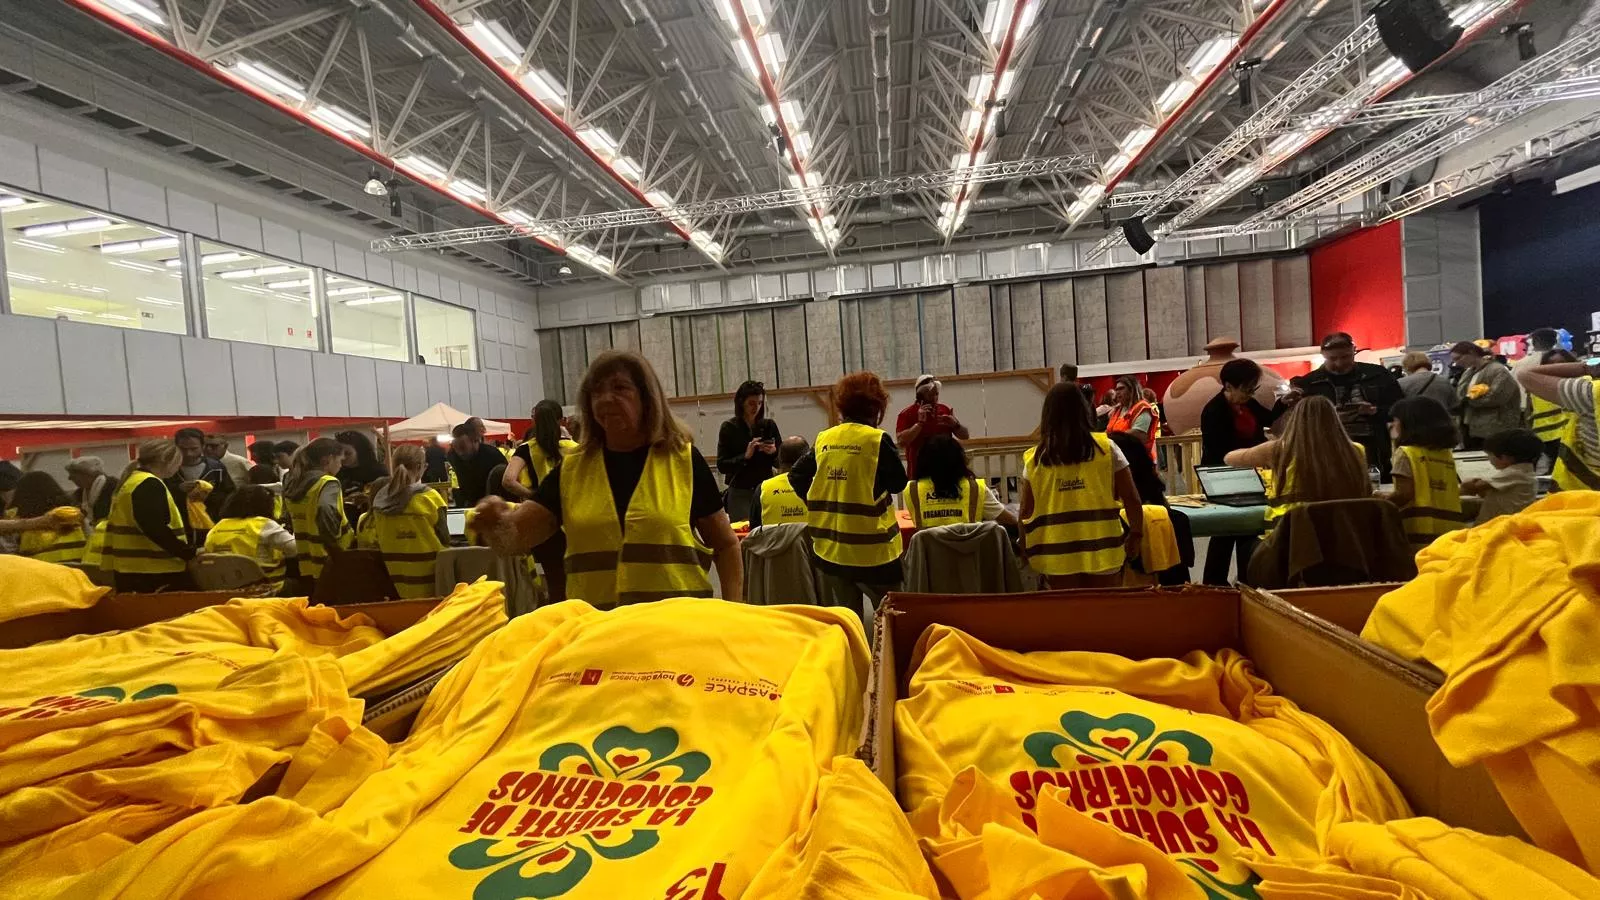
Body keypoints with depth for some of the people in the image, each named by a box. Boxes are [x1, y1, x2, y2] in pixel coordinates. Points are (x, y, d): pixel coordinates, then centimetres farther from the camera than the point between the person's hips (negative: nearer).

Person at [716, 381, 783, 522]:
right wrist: (745, 456, -18)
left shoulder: (769, 426, 6)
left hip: (765, 489, 2)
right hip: (739, 493, -2)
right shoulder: (729, 428, -1)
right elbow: (722, 466, -5)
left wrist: (774, 452, -11)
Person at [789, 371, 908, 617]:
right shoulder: (878, 439, -10)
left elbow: (796, 476, 7)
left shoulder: (823, 439, 4)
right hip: (870, 548, -5)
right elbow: (898, 483, -4)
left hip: (829, 548, 5)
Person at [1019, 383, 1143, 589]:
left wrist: (1026, 549, 12)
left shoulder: (1035, 458, -2)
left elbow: (1026, 511, 1)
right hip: (1101, 547, 0)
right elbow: (1131, 499, -2)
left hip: (1057, 553, 0)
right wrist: (1136, 534, 12)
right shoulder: (1106, 447, -3)